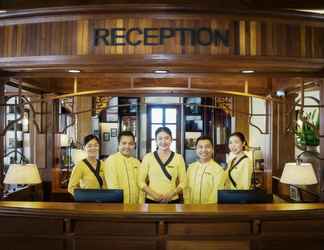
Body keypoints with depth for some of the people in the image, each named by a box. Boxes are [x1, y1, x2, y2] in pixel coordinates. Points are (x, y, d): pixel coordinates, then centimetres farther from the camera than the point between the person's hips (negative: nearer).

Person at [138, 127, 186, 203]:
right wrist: (154, 194, -11)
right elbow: (141, 181, 1)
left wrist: (171, 194, -11)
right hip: (151, 200, 0)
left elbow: (183, 182, 3)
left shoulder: (178, 158, 2)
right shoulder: (148, 157, 0)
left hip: (173, 201, 1)